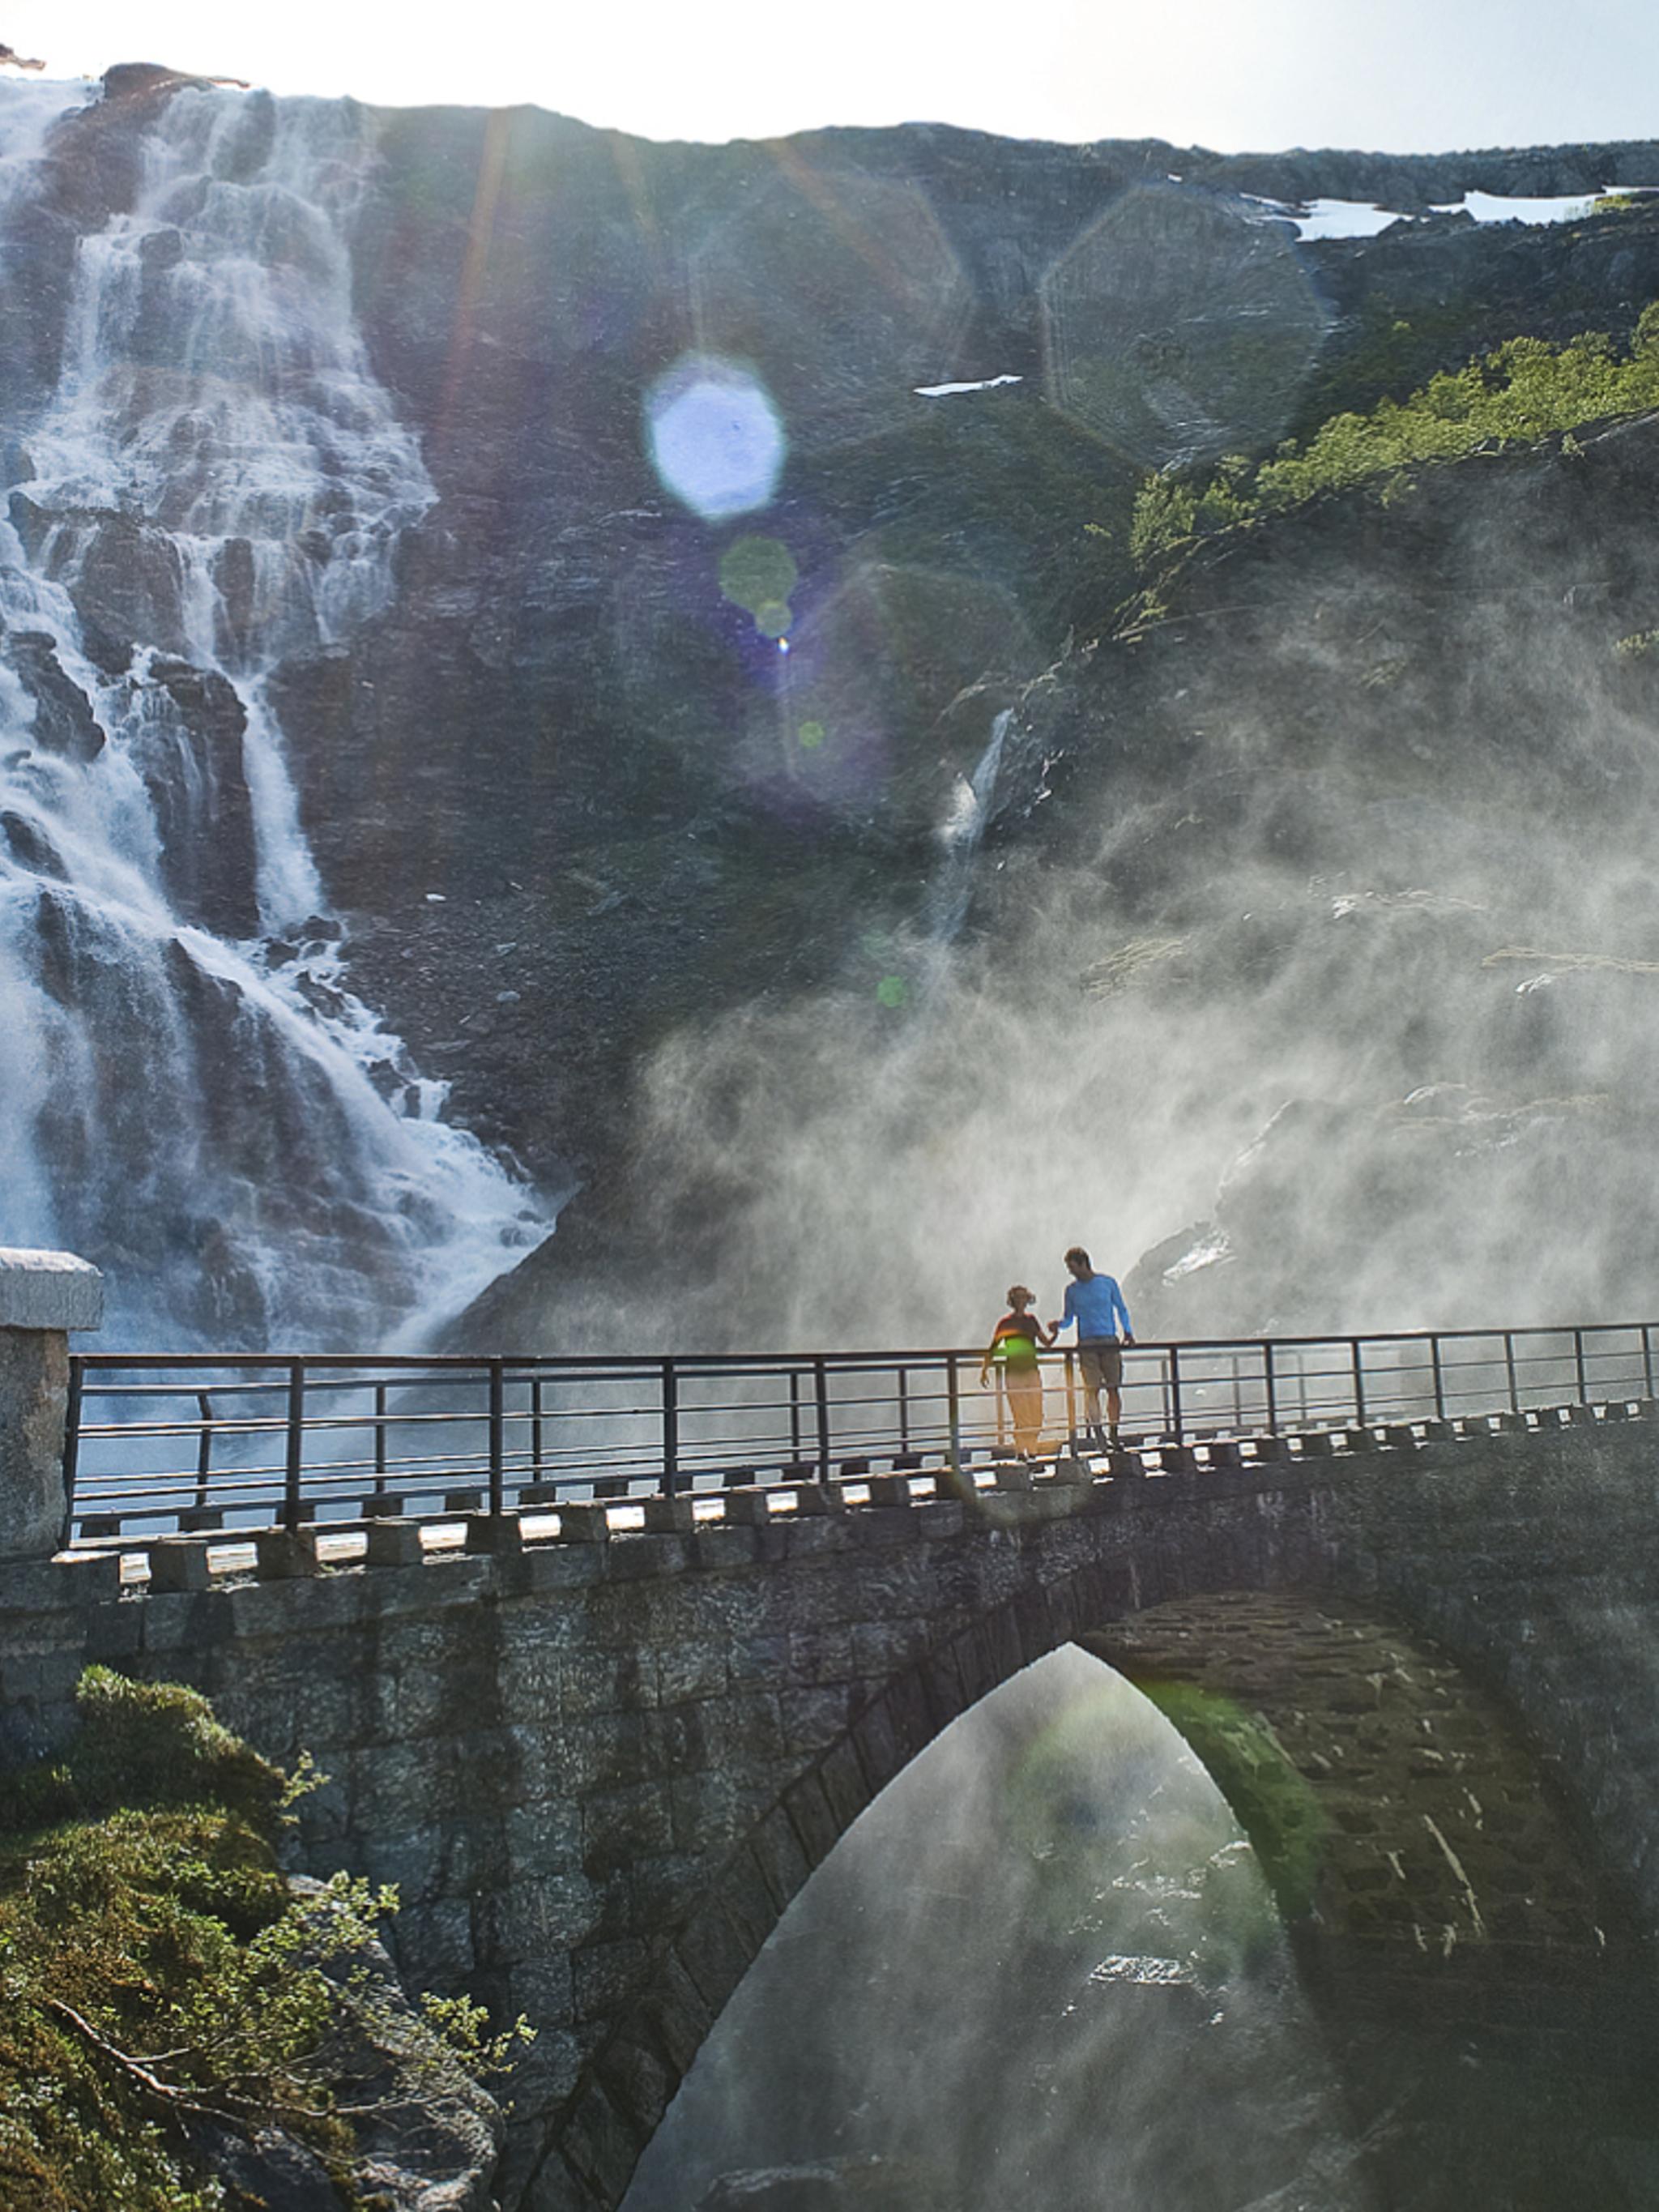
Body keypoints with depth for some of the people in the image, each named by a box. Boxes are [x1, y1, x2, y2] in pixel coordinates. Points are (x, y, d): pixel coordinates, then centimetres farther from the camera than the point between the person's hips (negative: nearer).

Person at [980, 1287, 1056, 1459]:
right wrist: (984, 1369, -5)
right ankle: (1021, 1453, -2)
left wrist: (1055, 1333, -6)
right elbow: (992, 1348, 3)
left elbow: (1046, 1342, 14)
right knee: (1021, 1418, -9)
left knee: (1036, 1417, 0)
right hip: (1014, 1374, -3)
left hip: (1032, 1372, 3)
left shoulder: (1031, 1320, 12)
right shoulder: (1006, 1322, 2)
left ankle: (1032, 1453, 8)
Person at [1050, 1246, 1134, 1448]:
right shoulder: (1071, 1290, 8)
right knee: (1091, 1388, -9)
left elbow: (1121, 1309, 14)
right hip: (1086, 1344, 0)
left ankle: (1114, 1432, 7)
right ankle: (1096, 1432, -11)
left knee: (1114, 1389, -1)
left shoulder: (1108, 1283, 6)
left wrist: (1128, 1331, 3)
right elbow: (1069, 1319, 13)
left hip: (1110, 1342, 0)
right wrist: (1058, 1325, -8)